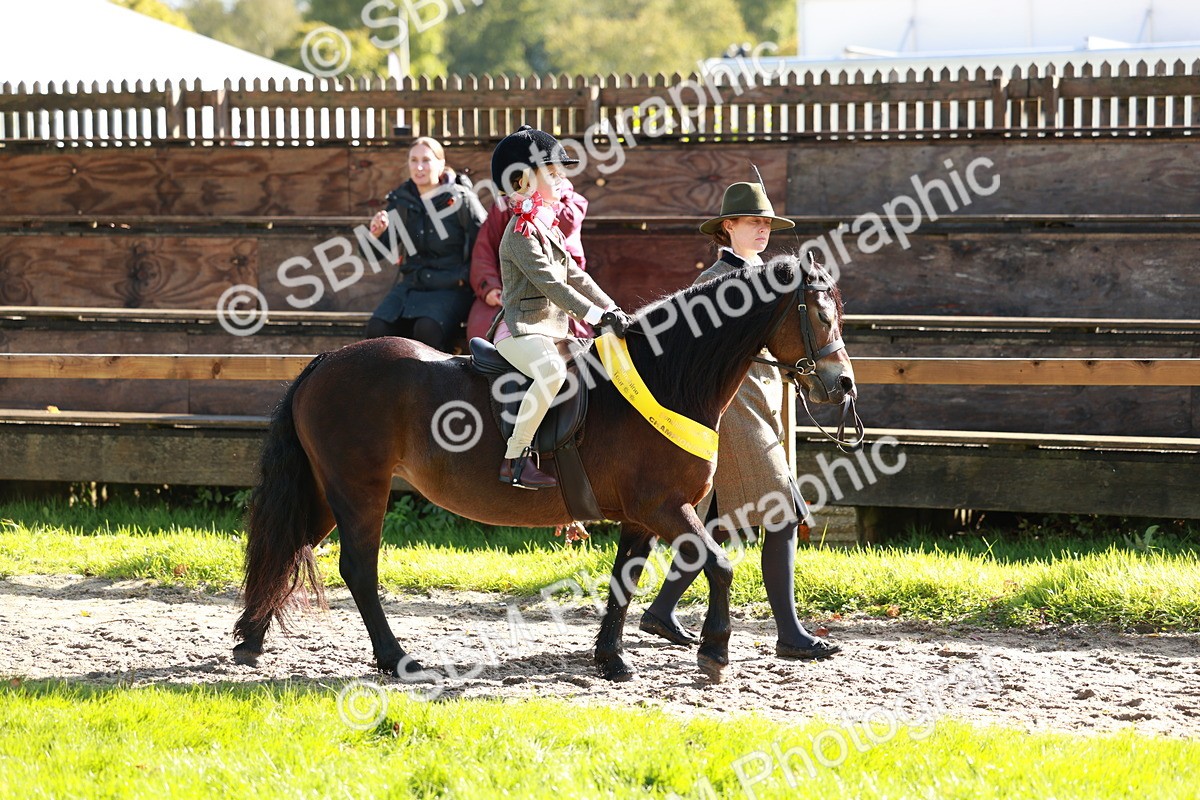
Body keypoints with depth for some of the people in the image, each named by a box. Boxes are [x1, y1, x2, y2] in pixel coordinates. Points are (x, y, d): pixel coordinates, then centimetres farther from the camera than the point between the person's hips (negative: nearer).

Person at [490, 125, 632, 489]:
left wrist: (614, 311, 10)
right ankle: (514, 458, -32)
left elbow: (576, 278, 20)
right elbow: (550, 284, -21)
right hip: (521, 330, -11)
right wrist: (597, 315, -25)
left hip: (552, 332, 11)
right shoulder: (522, 231, -13)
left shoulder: (548, 227, 19)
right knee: (552, 369, -37)